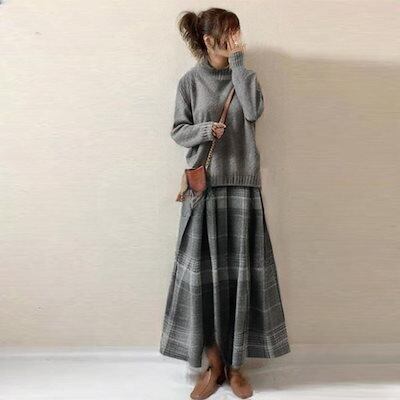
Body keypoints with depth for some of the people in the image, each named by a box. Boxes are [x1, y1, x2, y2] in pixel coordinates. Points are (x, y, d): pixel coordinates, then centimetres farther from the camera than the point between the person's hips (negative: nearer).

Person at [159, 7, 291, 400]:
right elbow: (178, 130, 5)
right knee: (203, 274, 0)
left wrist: (238, 62, -3)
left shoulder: (243, 75, 11)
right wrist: (204, 130, -14)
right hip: (204, 186, -1)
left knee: (240, 274, 2)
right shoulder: (191, 80, 6)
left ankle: (235, 365, 18)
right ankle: (214, 364, 18)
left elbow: (254, 110, -7)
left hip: (242, 186, 2)